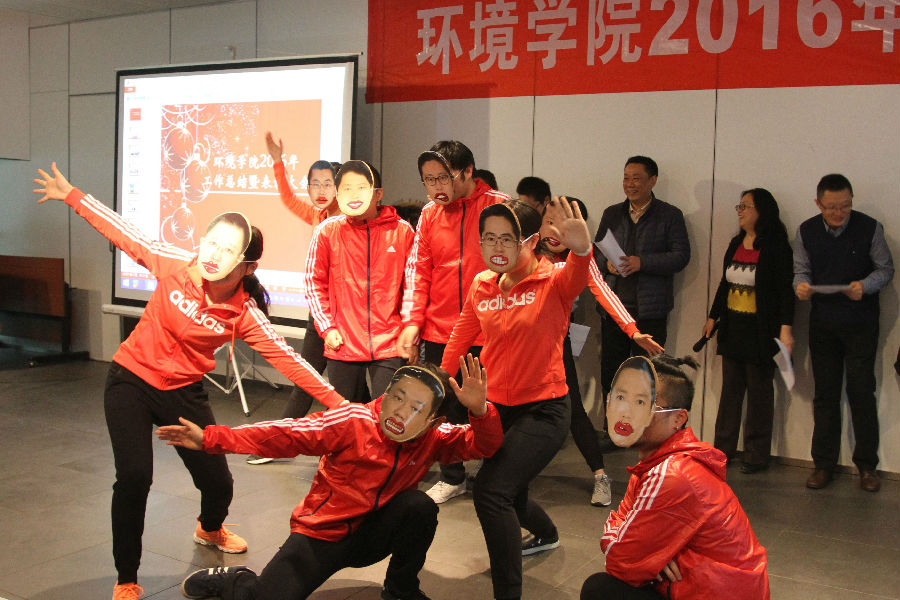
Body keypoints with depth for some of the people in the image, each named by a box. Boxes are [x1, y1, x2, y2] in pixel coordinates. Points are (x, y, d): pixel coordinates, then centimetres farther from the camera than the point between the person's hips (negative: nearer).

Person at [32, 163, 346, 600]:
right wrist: (71, 195, -2)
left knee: (217, 480, 4)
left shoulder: (244, 313, -16)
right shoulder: (176, 266, -16)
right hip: (131, 382, -1)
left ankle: (210, 530, 44)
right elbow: (123, 233, -7)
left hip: (183, 393, 1)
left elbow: (286, 358, -18)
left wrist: (337, 403, -24)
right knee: (134, 477, -15)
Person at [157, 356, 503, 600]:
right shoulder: (354, 421, -21)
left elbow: (483, 445, -10)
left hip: (371, 534, 3)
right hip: (322, 533, -3)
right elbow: (286, 435, -21)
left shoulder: (433, 439, -9)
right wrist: (211, 438, -26)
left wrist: (479, 410, -33)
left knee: (420, 505, -25)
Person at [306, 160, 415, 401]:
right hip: (342, 344, 1)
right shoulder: (327, 231, 1)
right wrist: (326, 328, 0)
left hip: (389, 345, -1)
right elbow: (314, 283, 6)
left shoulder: (402, 231, 1)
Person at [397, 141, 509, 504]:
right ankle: (452, 477, 31)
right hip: (439, 330, 4)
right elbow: (419, 270, 6)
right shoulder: (430, 214, 6)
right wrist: (412, 321, -3)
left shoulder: (498, 206, -6)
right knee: (445, 406, 12)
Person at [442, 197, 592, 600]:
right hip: (495, 406, 7)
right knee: (507, 492, 26)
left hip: (542, 411, -7)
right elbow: (461, 336, 15)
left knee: (490, 491, -24)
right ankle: (545, 534, 61)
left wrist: (581, 249, -61)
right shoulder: (482, 285, 0)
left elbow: (575, 278, -39)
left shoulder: (553, 282, -15)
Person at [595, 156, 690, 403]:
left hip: (650, 309, -4)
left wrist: (642, 262, -18)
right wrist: (606, 263, -7)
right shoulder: (612, 213, 15)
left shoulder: (670, 215, 2)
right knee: (610, 372, 8)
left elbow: (681, 256, -7)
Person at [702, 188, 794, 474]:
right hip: (733, 327, 6)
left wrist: (785, 328, -19)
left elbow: (786, 290, -13)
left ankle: (757, 455, 13)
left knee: (759, 391, 3)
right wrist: (713, 316, 19)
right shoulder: (735, 244, 10)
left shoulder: (776, 247, -10)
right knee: (730, 389, 11)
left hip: (760, 331, -6)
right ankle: (724, 447, 20)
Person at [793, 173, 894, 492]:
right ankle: (824, 463, 17)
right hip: (822, 323, 2)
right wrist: (801, 285, -18)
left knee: (861, 392, -1)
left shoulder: (869, 228, -6)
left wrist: (864, 286, -21)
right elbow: (801, 271, 5)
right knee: (825, 393, 8)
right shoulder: (806, 231, 1)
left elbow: (885, 269, -1)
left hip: (860, 323, -2)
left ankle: (867, 465, 13)